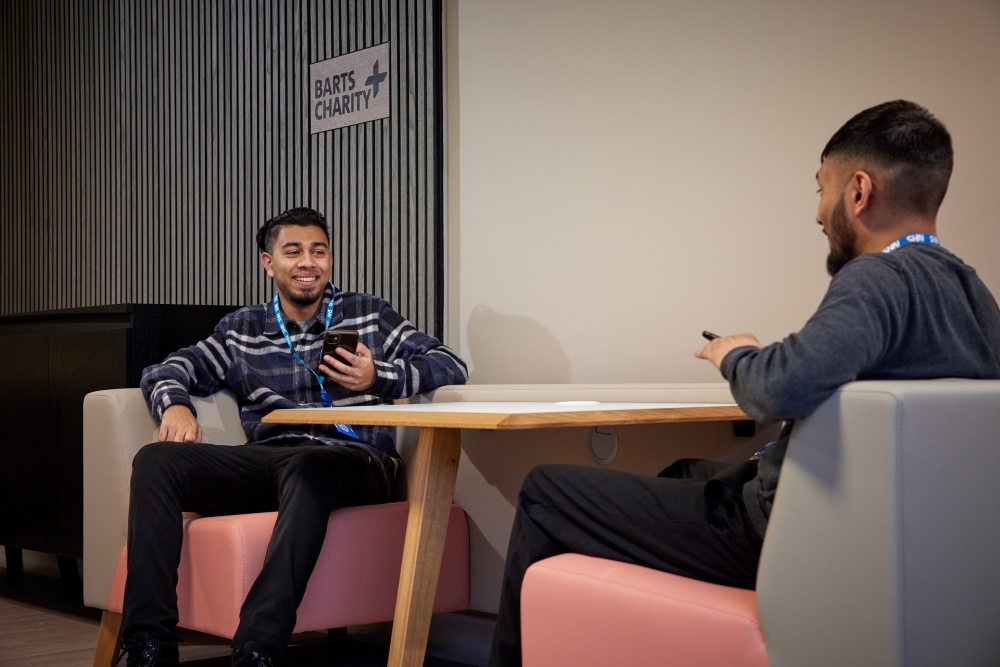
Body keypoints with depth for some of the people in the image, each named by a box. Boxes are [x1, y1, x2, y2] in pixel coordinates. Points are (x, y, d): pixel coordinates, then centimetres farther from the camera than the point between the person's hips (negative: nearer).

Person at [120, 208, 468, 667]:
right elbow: (167, 370, 19)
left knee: (308, 468, -40)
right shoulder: (242, 330, 23)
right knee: (155, 461, -20)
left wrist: (378, 376, -10)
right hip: (265, 458, 3)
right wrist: (174, 404, -6)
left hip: (350, 460, -3)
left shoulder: (368, 315, 17)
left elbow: (452, 368, 8)